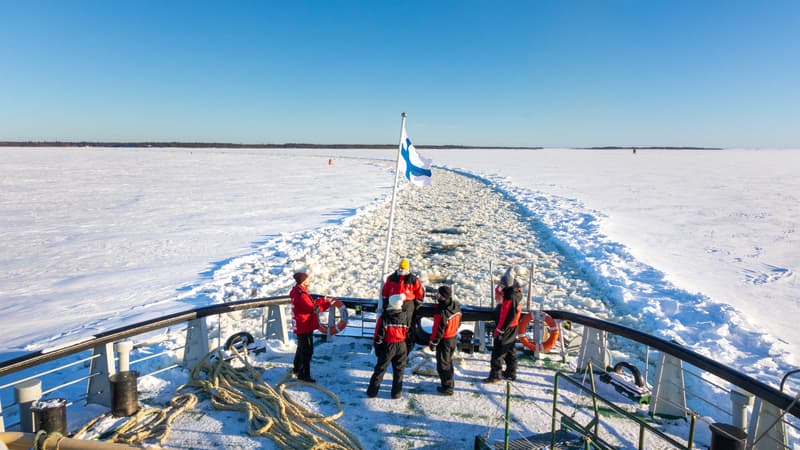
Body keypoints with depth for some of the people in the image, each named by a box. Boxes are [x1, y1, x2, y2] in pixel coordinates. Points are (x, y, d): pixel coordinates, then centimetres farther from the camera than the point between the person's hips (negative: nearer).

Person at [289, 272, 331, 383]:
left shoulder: (297, 292, 9)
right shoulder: (301, 295, -24)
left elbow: (310, 303, 12)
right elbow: (313, 309, -25)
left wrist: (322, 301, 4)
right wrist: (327, 304, -19)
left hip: (300, 327, 11)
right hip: (305, 327, -11)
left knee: (302, 348, 26)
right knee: (307, 351, -3)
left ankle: (297, 369, 42)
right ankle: (304, 375, 3)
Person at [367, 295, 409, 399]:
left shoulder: (384, 317, -14)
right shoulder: (404, 316, -4)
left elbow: (379, 334, -11)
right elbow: (407, 331, 8)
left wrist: (377, 347, -1)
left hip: (388, 346, -2)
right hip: (401, 346, 2)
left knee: (380, 369, 9)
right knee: (399, 370, 14)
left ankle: (372, 391, 12)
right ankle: (396, 393, 17)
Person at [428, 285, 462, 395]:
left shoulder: (441, 312, -30)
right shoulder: (456, 307, -4)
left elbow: (438, 330, -24)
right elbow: (458, 323, 9)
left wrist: (433, 343, -12)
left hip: (444, 341, -8)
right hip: (453, 339, 8)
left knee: (443, 364, 6)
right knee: (448, 361, 25)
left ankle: (447, 387, 13)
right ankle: (450, 382, 39)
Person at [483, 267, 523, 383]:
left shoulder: (510, 297, -28)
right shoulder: (517, 291, 1)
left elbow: (505, 316, -25)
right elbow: (498, 293, 14)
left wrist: (499, 331, -19)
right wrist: (501, 288, -4)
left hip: (506, 328, -10)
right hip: (513, 327, 10)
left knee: (498, 352, 0)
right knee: (510, 350, 21)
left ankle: (495, 376, 8)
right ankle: (511, 373, 33)